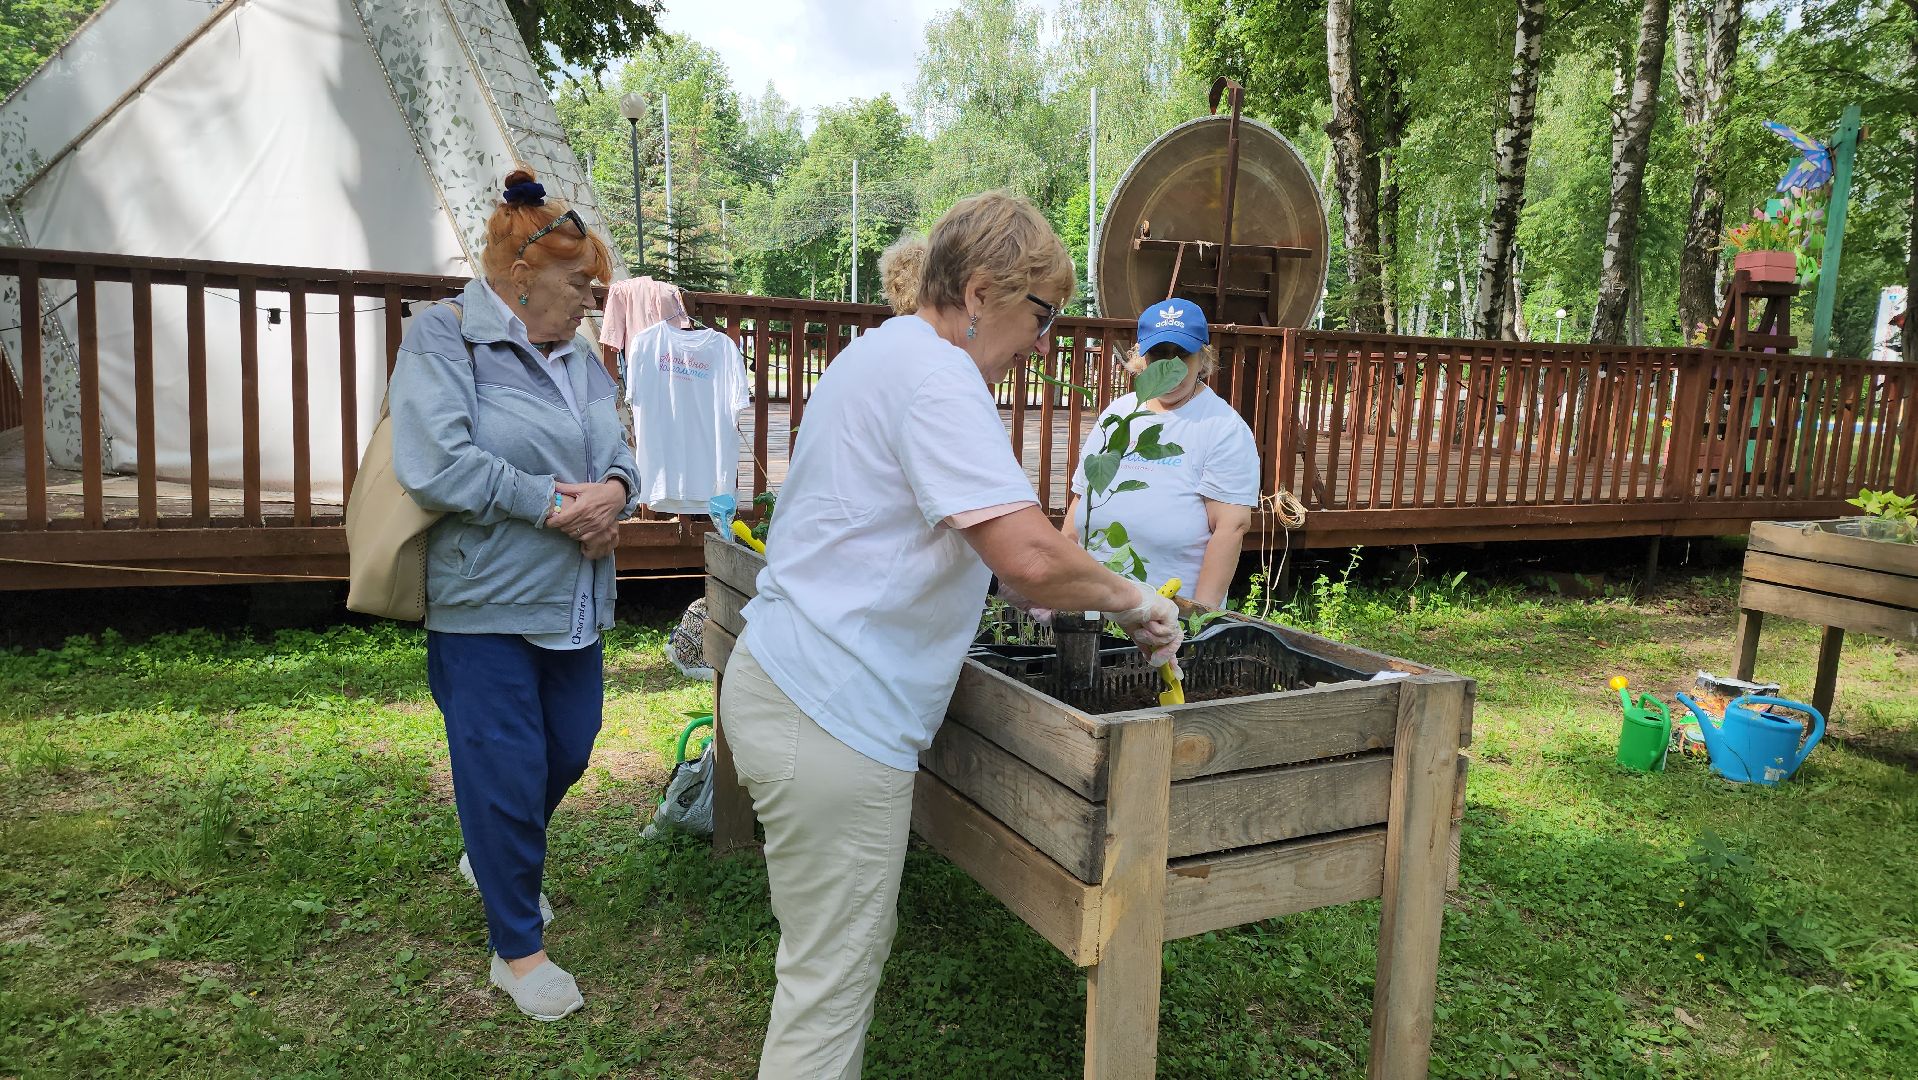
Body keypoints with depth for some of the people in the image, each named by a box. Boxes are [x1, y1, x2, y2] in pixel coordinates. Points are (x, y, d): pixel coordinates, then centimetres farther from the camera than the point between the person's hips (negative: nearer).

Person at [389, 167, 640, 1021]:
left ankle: (495, 857, 48)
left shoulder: (577, 357, 12)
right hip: (485, 605, -7)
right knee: (505, 772, 1)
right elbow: (436, 467, -23)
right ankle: (517, 950, 20)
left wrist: (614, 491, -11)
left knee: (567, 754, 17)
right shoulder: (445, 338, -11)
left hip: (575, 605, 7)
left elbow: (616, 451, 13)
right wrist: (554, 505, -18)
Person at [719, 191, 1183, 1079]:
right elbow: (1028, 555, -27)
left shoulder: (881, 352, 17)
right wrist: (1127, 599, -7)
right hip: (830, 715, -11)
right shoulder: (933, 372, -17)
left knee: (858, 942, 21)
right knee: (831, 981, 1)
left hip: (781, 685, 11)